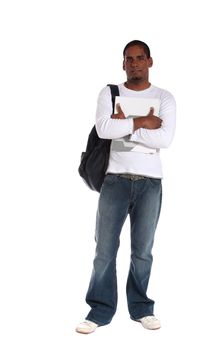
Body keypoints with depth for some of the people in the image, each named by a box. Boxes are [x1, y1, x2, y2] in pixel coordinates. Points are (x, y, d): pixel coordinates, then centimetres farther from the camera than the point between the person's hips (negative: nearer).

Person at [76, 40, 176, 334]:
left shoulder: (164, 98, 6)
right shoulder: (109, 93, 6)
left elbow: (165, 139, -11)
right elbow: (103, 129, -13)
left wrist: (124, 125, -9)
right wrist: (142, 122, -10)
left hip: (150, 182, 0)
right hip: (115, 179, 0)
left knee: (142, 251, 8)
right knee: (105, 249, 0)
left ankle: (141, 307, 22)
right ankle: (101, 310, 11)